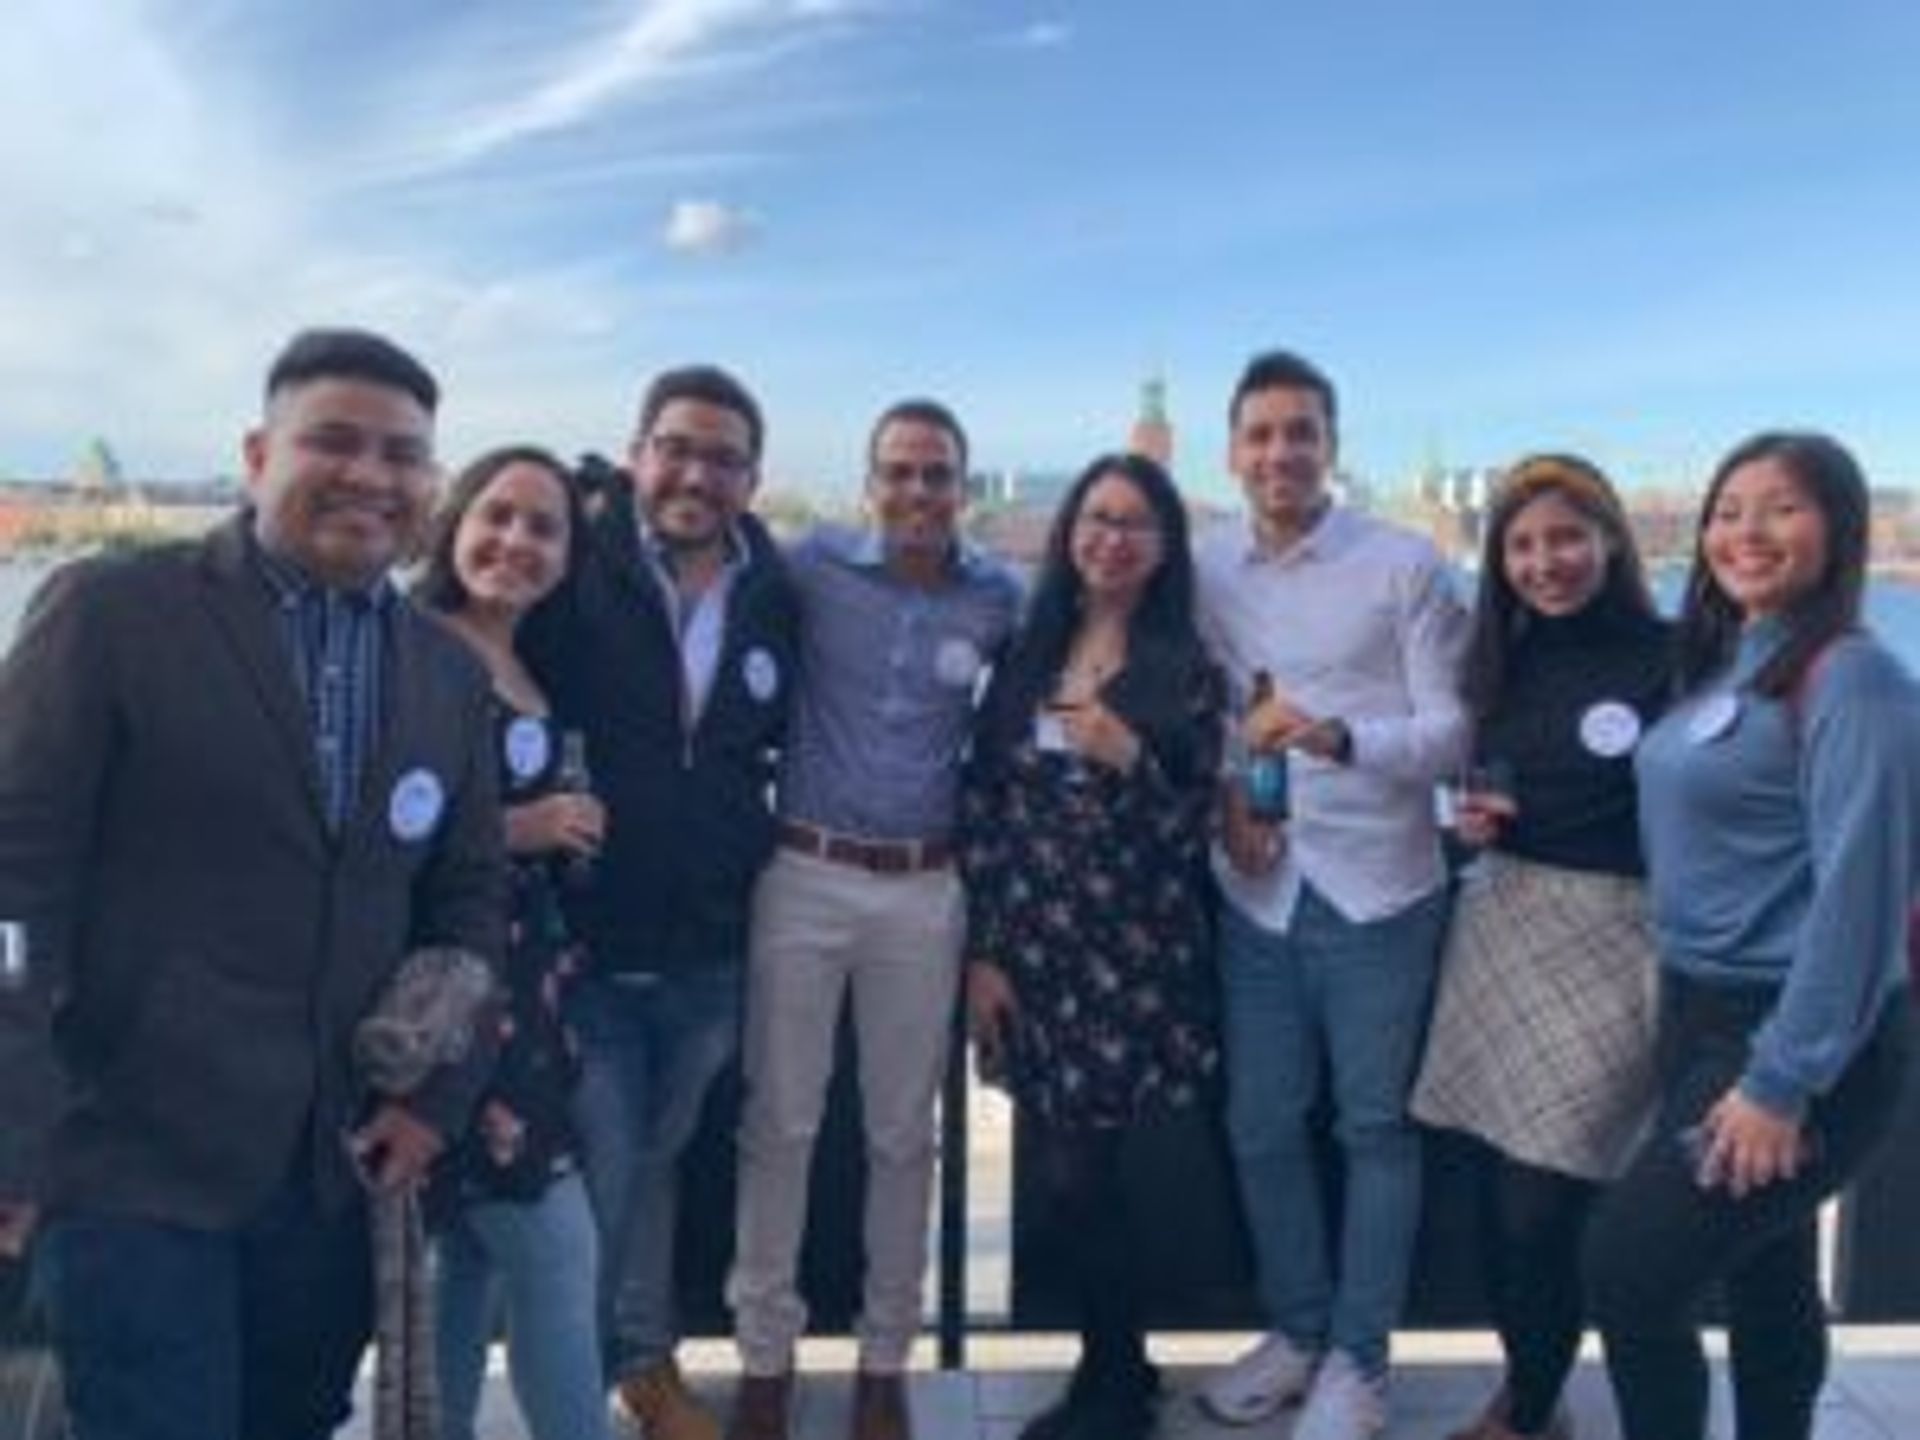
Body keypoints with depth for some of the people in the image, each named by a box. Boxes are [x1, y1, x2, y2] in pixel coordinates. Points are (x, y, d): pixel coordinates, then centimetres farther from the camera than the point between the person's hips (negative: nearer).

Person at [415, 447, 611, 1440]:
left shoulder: (537, 670, 14)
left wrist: (564, 830, 7)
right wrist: (514, 829, -15)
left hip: (520, 976, 8)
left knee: (474, 1247, 14)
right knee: (554, 1247, -3)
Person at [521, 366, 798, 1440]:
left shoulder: (775, 595, 1)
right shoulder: (575, 571, -12)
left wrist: (757, 852, 9)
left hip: (709, 950, 4)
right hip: (585, 942, -4)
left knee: (657, 1159, 21)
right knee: (598, 1170, 2)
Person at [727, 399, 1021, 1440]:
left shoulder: (1000, 597, 2)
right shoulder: (813, 565, -4)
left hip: (926, 891, 2)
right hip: (804, 878, -1)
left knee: (903, 1133, 11)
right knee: (779, 1123, 6)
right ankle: (765, 1354, 22)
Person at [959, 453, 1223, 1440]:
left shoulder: (1185, 670, -1)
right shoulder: (1024, 659, 7)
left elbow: (1191, 830, -4)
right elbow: (981, 811, 6)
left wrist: (1128, 757, -20)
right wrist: (982, 953, 2)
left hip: (1133, 959, -3)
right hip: (1032, 955, 4)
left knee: (1080, 1176, -2)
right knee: (1069, 1178, 8)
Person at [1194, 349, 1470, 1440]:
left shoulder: (1406, 565, -6)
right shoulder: (1205, 572, 4)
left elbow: (1454, 726, -10)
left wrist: (1337, 735, -27)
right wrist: (1223, 797, -8)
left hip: (1377, 892, -3)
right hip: (1257, 893, 4)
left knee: (1376, 1129, 7)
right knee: (1261, 1126, 13)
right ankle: (1297, 1331, 33)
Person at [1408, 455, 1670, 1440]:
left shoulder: (1671, 656, -8)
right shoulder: (1510, 660, 12)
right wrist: (1478, 819, 4)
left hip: (1611, 942, -6)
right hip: (1497, 926, 6)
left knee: (1543, 1206, -3)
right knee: (1494, 1189, 9)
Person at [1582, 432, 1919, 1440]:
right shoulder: (1718, 666, 9)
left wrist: (1782, 1082, -22)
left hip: (1795, 1040, -8)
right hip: (1700, 1014, 8)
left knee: (1630, 1267, -9)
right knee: (1764, 1279, 19)